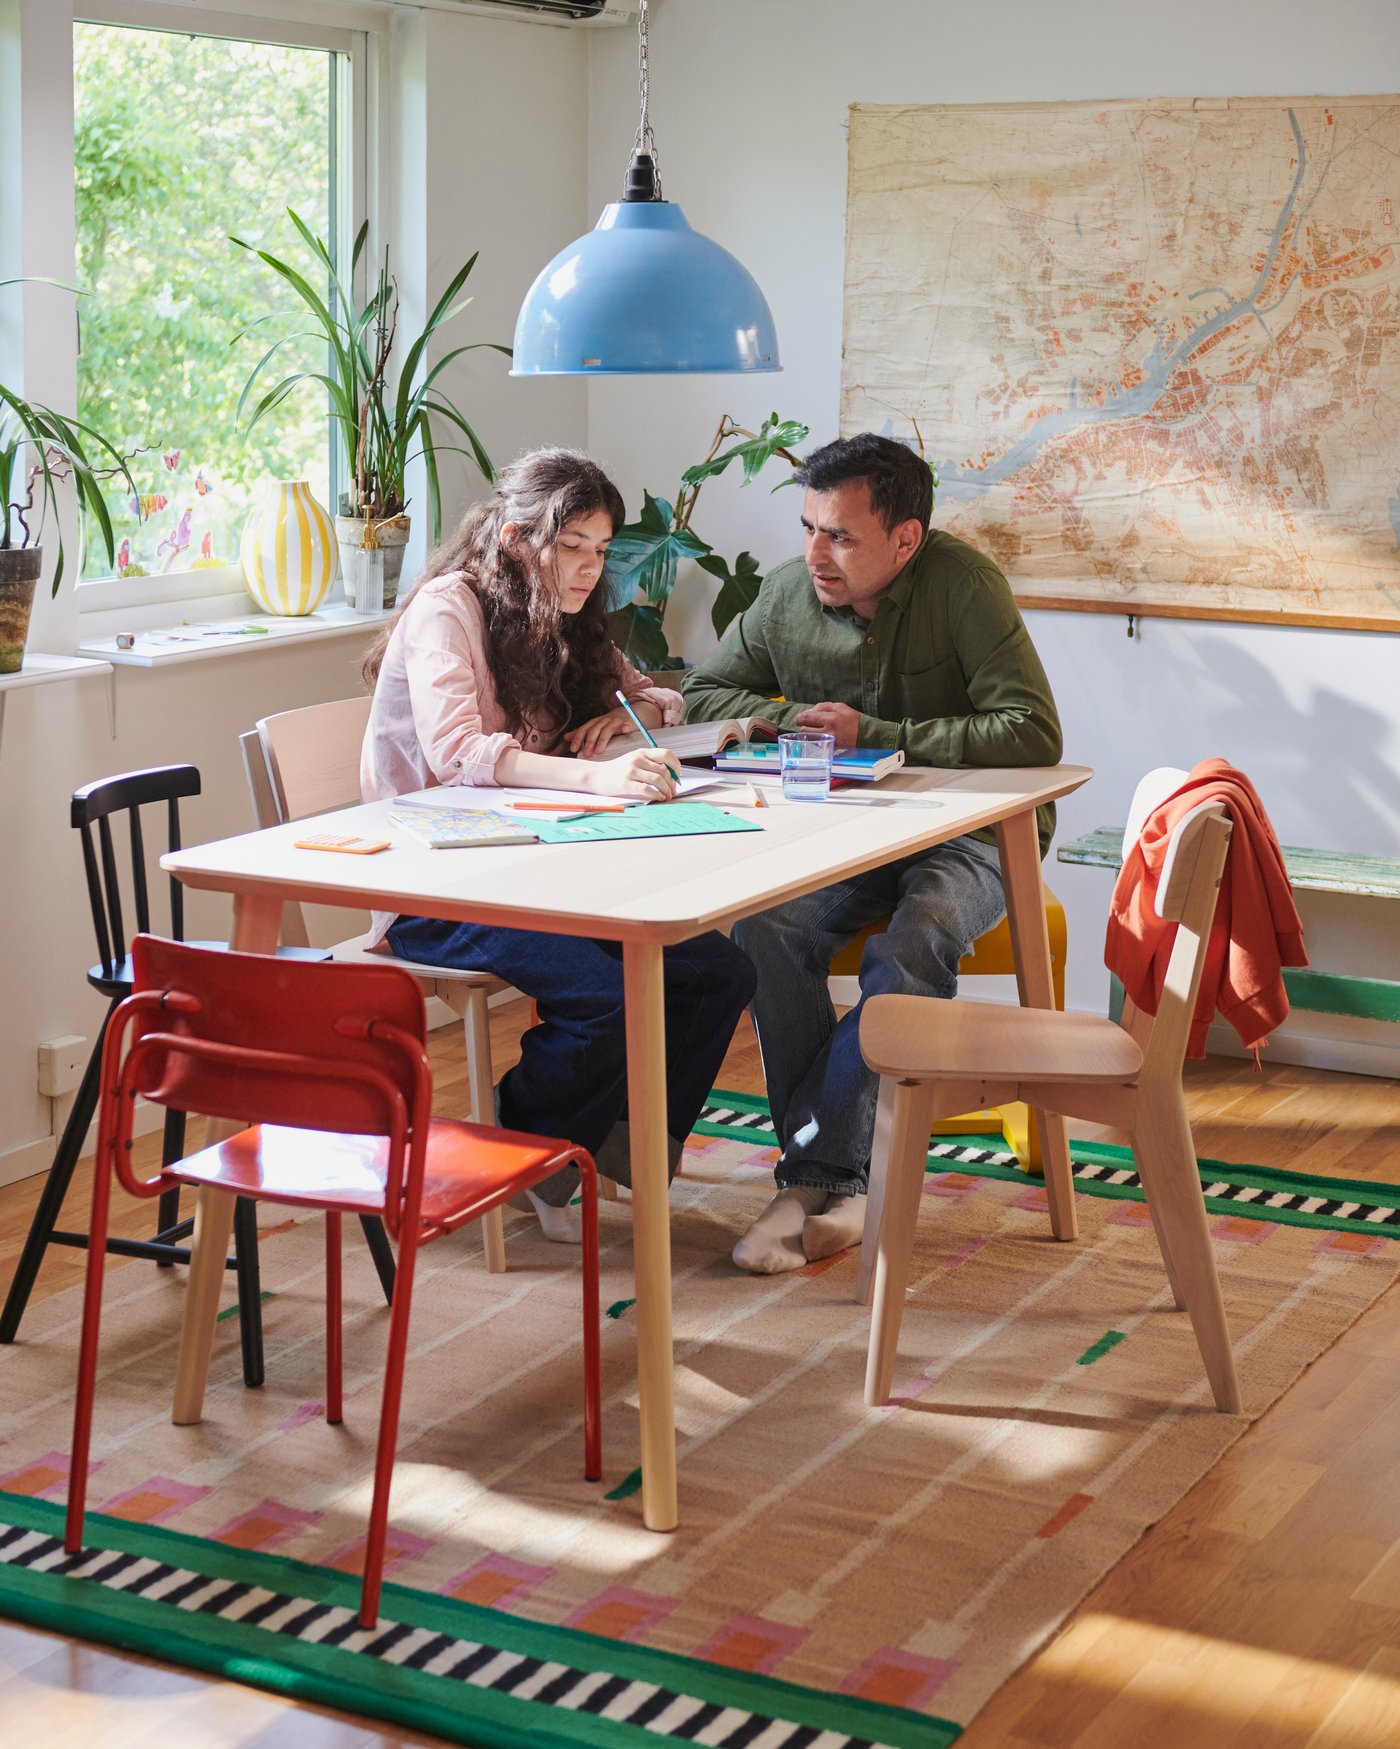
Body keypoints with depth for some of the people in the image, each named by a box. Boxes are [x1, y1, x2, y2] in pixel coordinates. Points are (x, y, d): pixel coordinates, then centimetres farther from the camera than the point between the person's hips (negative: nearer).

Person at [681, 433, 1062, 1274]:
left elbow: (1034, 735, -23)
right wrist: (790, 717, -9)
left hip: (969, 834, -4)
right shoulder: (788, 592, -1)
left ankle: (818, 1167, -23)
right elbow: (703, 697, 12)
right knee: (767, 925, -27)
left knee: (915, 944, -36)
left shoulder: (962, 584, -16)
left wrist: (873, 735, -21)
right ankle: (837, 1180, -22)